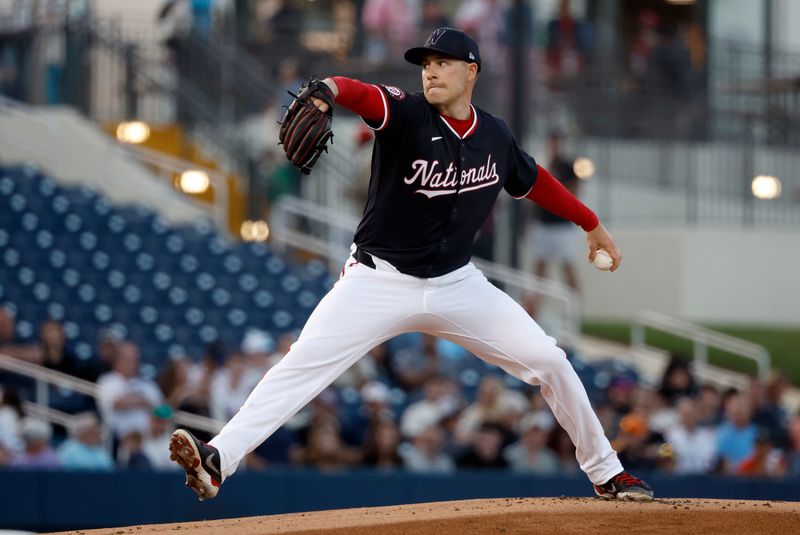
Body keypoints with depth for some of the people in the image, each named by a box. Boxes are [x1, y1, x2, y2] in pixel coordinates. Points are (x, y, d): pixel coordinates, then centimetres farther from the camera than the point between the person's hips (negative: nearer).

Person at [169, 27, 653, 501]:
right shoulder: (407, 114, -13)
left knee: (549, 362, 0)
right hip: (379, 282, -4)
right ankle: (218, 459, -30)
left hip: (457, 285, 4)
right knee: (304, 363, -21)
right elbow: (361, 95, -35)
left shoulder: (495, 136, 1)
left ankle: (606, 473, 18)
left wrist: (591, 224, 28)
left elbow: (533, 180, 22)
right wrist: (327, 90, -59)